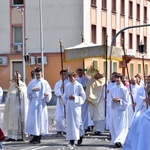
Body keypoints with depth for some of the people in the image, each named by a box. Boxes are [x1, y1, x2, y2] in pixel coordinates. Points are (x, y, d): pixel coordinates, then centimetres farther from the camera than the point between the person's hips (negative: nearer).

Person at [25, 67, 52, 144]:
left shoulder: (45, 83, 5)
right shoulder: (32, 83, 9)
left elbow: (49, 93, 2)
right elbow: (28, 93, 8)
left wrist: (47, 94, -21)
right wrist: (32, 90, -13)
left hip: (41, 103, -1)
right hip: (33, 103, 1)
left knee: (41, 119, -1)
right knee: (33, 119, -7)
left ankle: (38, 138, 4)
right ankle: (35, 137, -5)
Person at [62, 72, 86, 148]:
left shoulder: (78, 86, -3)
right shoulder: (68, 86, 10)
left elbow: (83, 96, -2)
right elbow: (64, 96, 17)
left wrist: (75, 97, -14)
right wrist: (67, 98, -3)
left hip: (76, 106, -4)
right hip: (69, 106, 4)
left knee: (76, 122, -4)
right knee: (69, 123, 0)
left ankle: (80, 136, 19)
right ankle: (71, 141, 1)